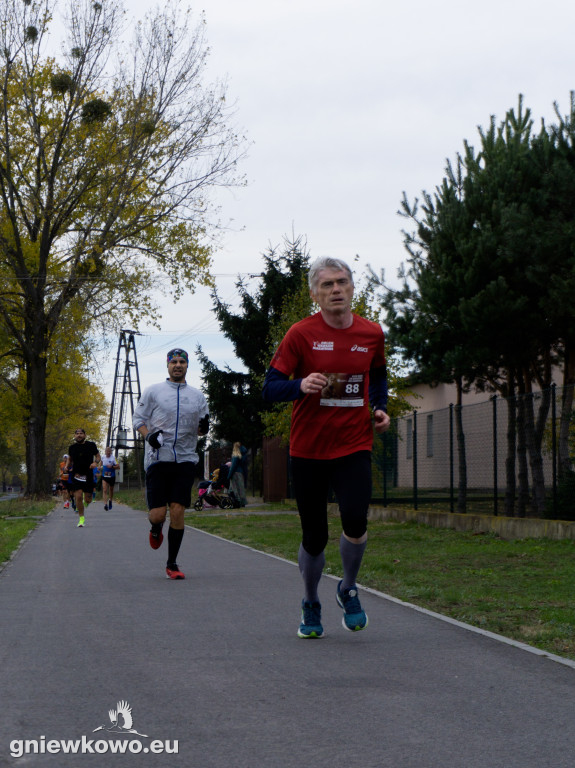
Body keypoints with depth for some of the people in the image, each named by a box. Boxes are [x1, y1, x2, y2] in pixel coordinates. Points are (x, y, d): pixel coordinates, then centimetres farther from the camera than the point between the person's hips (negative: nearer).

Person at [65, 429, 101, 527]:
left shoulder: (91, 445, 0)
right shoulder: (72, 447, 5)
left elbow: (98, 456, 9)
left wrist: (96, 462, -12)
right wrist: (67, 466, 2)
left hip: (88, 475, 0)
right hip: (76, 475, 0)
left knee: (88, 499, 2)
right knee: (78, 496, -12)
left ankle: (85, 501, 42)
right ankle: (81, 518, 2)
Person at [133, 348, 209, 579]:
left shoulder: (197, 395, 13)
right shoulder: (153, 391, 6)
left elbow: (201, 428, 18)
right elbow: (138, 419, 7)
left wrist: (204, 427, -5)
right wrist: (148, 435, -12)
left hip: (185, 459, 2)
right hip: (158, 458, -2)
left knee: (177, 512, -6)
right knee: (157, 514, -7)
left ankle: (172, 564, 5)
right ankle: (156, 529, 32)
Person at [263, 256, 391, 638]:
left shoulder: (372, 333, 5)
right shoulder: (301, 334, -5)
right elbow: (270, 388, -7)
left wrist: (381, 408, 6)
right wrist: (301, 385, -27)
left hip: (354, 446, 1)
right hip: (308, 449, -1)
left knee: (355, 521, -20)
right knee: (314, 538, 4)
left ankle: (349, 589, 9)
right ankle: (311, 605, 30)